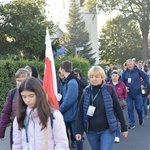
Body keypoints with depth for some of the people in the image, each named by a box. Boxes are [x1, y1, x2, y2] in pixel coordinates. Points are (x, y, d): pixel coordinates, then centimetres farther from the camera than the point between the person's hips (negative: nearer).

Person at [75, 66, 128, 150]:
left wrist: (124, 128, 2)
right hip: (91, 131, 3)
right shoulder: (86, 92, 0)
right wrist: (79, 131, -6)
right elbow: (80, 112, 0)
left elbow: (118, 109, -1)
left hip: (107, 130, -3)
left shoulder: (109, 90, -5)